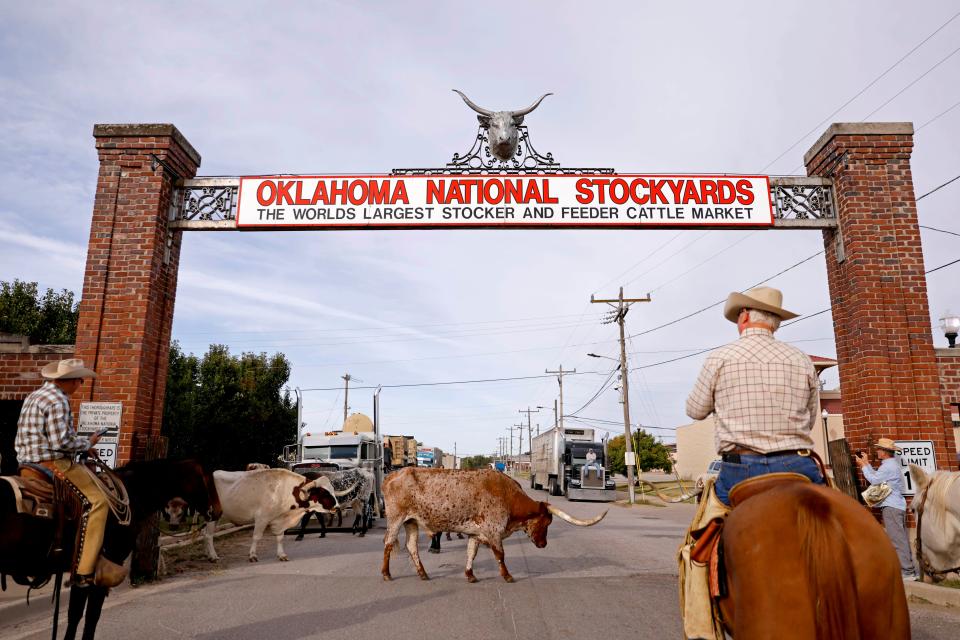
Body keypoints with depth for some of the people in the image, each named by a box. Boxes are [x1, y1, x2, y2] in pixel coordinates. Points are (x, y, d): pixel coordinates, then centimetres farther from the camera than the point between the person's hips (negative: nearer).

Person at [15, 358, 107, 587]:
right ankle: (84, 572, -16)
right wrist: (87, 442, -5)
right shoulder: (58, 400, -15)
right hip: (52, 464, -11)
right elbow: (61, 442, -22)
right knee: (98, 500, -11)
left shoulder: (34, 396, 16)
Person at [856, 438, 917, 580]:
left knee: (897, 539, -9)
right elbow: (877, 477, 15)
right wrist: (866, 463, 16)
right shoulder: (891, 464, 17)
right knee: (901, 539, 11)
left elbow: (874, 480, -13)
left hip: (891, 507, -11)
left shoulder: (888, 466, -16)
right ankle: (908, 569, 15)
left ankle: (907, 571, -9)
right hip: (896, 506, 11)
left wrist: (863, 465, -5)